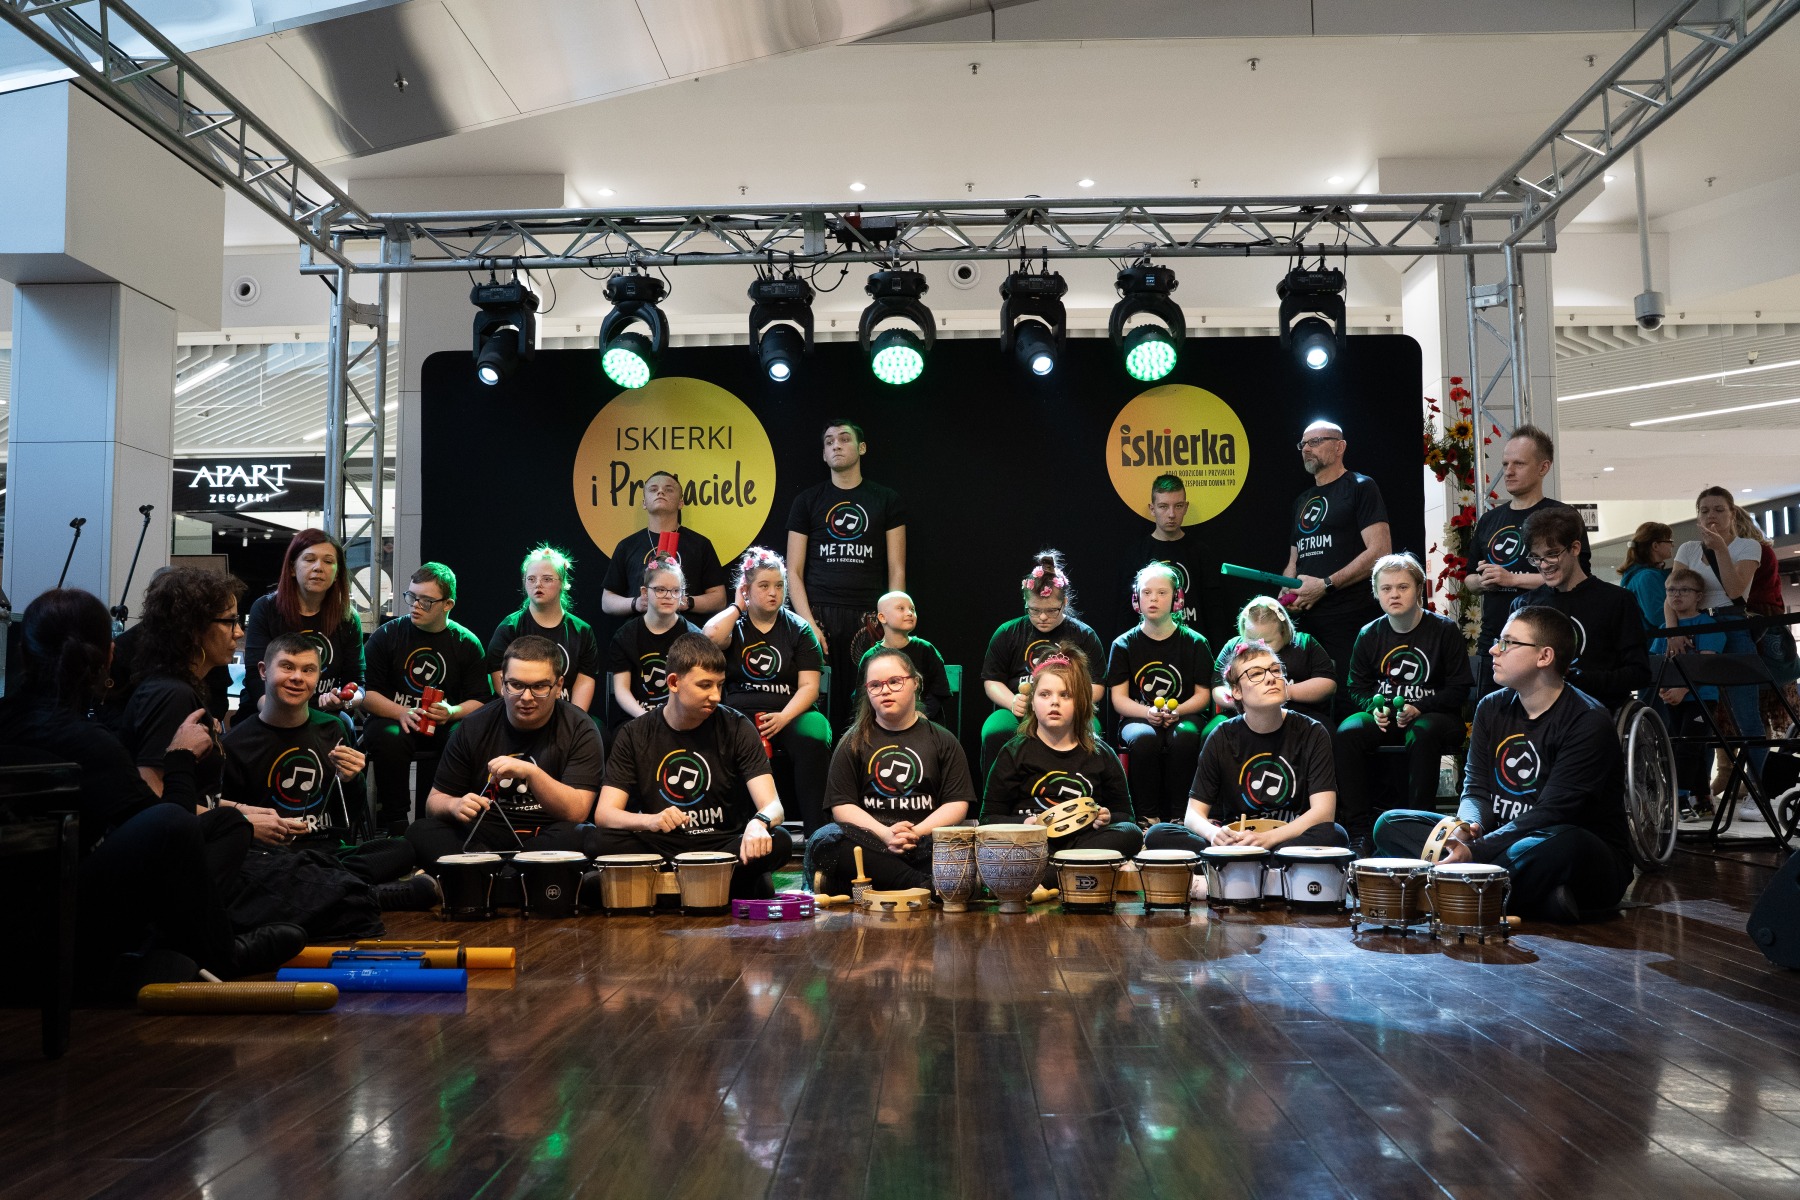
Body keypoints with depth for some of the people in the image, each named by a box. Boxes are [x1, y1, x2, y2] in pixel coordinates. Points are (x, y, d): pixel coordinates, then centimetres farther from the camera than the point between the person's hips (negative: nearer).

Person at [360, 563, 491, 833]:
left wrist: (451, 712, -17)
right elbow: (366, 693, 0)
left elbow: (481, 700, 5)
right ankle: (396, 823, -21)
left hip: (443, 726, 0)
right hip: (393, 719, 0)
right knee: (388, 737, -36)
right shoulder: (386, 635, 6)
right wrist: (402, 713, -18)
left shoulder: (467, 643, 7)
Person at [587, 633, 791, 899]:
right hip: (659, 849, 2)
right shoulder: (635, 735, 0)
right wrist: (649, 820, -31)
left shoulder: (736, 728, -4)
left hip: (724, 847, -2)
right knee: (597, 841, -27)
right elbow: (604, 813, -9)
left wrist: (758, 824, -39)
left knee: (779, 841, -30)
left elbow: (773, 806, -13)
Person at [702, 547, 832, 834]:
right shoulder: (734, 625, 13)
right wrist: (737, 607, 3)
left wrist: (784, 717, -14)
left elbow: (809, 686, 3)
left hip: (790, 711, 1)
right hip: (740, 711, 0)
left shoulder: (798, 629, 12)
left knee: (814, 740, -33)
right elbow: (712, 635, -14)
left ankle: (817, 830, -27)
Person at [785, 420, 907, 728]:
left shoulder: (887, 501, 10)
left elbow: (896, 571, 7)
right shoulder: (807, 501, 11)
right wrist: (808, 622, -7)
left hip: (869, 618, 0)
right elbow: (794, 572, 6)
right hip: (819, 614, 0)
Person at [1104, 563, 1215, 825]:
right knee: (1143, 738, -36)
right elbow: (1119, 699, 2)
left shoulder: (1195, 643, 6)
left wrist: (1177, 711, -17)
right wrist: (1148, 712, -19)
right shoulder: (1124, 644, 7)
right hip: (1138, 718, 0)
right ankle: (1148, 815, -23)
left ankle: (1177, 814, -22)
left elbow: (1203, 695, 4)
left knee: (1184, 736, -36)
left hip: (1183, 716, 0)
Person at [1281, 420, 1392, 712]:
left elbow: (1380, 551, -11)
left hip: (1349, 621, -7)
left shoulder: (1360, 488, -1)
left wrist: (1326, 584, -14)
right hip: (1306, 619, 7)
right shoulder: (1302, 500, 22)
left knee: (1347, 705, -9)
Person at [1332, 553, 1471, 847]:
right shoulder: (1369, 635, 6)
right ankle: (1359, 828, -25)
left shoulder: (1444, 630, -3)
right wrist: (1373, 707, -11)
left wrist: (1419, 708, -18)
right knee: (1346, 733, -26)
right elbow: (1357, 687, 12)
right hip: (1385, 715, 4)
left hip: (1433, 713, -3)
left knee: (1421, 735, -39)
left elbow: (1459, 688, -5)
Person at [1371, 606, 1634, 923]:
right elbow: (1476, 788, 3)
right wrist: (1470, 827, -21)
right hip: (1503, 844, 6)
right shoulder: (1492, 707, 8)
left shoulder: (1588, 721, -14)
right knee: (1391, 824, -7)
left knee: (1566, 844, -42)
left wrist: (1476, 851, -30)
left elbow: (1551, 814, -21)